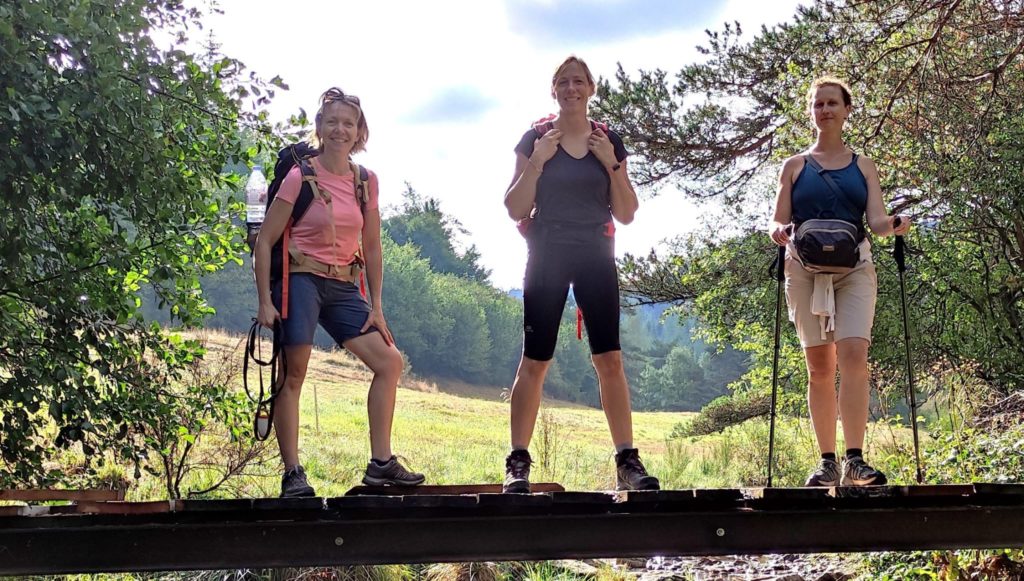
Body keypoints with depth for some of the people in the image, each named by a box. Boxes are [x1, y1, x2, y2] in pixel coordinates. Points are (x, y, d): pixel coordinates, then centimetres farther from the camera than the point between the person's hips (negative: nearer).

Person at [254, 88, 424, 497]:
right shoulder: (300, 177, -7)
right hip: (300, 280, -6)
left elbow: (372, 248, 13)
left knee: (389, 361, 0)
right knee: (293, 374, -11)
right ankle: (292, 474, -5)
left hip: (343, 287, 6)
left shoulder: (366, 181, 7)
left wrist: (376, 307, 9)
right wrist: (265, 301, -12)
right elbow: (264, 241, -6)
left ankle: (380, 463, 5)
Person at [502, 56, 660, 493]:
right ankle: (517, 464, 3)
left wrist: (611, 164, -6)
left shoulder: (609, 142, 8)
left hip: (596, 258, 2)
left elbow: (626, 214, 7)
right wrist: (537, 162, -12)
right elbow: (515, 210, -1)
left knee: (610, 358, -4)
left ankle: (627, 461, 1)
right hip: (547, 257, -1)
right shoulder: (534, 140, 3)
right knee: (535, 360, -3)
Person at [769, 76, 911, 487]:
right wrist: (780, 232, -14)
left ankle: (855, 461, -22)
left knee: (853, 354, -18)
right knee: (819, 367, 0)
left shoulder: (864, 167, 14)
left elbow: (876, 221, 4)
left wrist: (894, 224, -19)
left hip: (854, 268, 0)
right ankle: (827, 462, 6)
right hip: (806, 269, 1)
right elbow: (778, 223, 9)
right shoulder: (795, 167, 13)